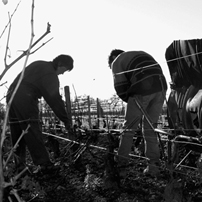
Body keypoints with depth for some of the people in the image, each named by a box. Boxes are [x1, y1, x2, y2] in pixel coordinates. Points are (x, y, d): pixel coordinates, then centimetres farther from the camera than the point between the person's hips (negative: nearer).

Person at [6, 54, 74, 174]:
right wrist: (66, 120, -8)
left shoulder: (38, 65, 22)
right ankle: (44, 164, -7)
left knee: (17, 132, 11)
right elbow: (55, 100, -11)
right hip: (25, 98, -9)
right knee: (33, 132, -8)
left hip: (11, 95, 9)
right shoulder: (50, 74, -6)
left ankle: (20, 164, 15)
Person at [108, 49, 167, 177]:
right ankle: (153, 166, 15)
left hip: (143, 90, -6)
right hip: (161, 87, 6)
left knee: (129, 128, 6)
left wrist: (130, 100, 17)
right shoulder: (141, 54, 34)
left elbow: (120, 88, 2)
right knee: (150, 127, 15)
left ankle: (120, 166, 10)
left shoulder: (117, 61, 15)